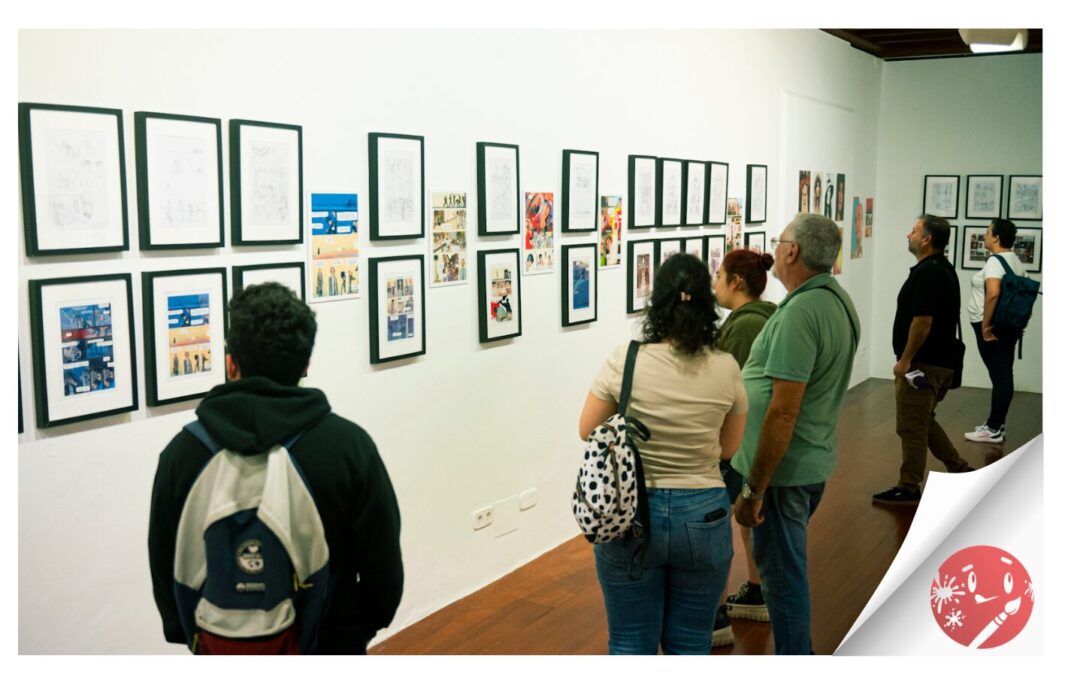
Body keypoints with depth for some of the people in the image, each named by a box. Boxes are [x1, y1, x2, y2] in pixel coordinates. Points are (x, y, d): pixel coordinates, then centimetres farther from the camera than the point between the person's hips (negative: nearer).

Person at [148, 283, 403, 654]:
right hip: (330, 642, -1)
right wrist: (360, 629, 9)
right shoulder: (349, 443, -17)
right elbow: (383, 564, -9)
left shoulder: (182, 450, -13)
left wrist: (189, 634, 15)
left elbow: (164, 567, -1)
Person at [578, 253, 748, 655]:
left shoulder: (624, 361, -13)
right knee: (690, 644, 16)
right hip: (703, 516, 2)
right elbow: (728, 448, 4)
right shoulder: (726, 368, -7)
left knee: (630, 645, 12)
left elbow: (587, 431, -1)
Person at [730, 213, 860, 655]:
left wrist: (752, 489, -22)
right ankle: (797, 650, 38)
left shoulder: (800, 312, -24)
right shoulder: (839, 300, 7)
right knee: (786, 564, 23)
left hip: (783, 468, -10)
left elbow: (783, 411, -26)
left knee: (782, 573, 4)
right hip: (816, 461, 10)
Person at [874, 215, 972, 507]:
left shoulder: (927, 273, -19)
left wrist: (905, 360, -18)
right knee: (923, 423, 20)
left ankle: (908, 488, 7)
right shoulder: (943, 269, 14)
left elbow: (923, 321, -24)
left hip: (922, 364, -10)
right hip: (939, 361, 10)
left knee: (912, 427, -1)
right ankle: (960, 470, 25)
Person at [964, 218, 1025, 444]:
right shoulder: (1015, 261, 14)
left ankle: (994, 430, -1)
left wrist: (985, 324, -24)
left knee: (999, 375, -6)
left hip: (992, 327, -10)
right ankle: (996, 424, 21)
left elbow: (993, 293, -30)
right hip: (1008, 324, 10)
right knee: (1003, 375, 12)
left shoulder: (995, 261, -17)